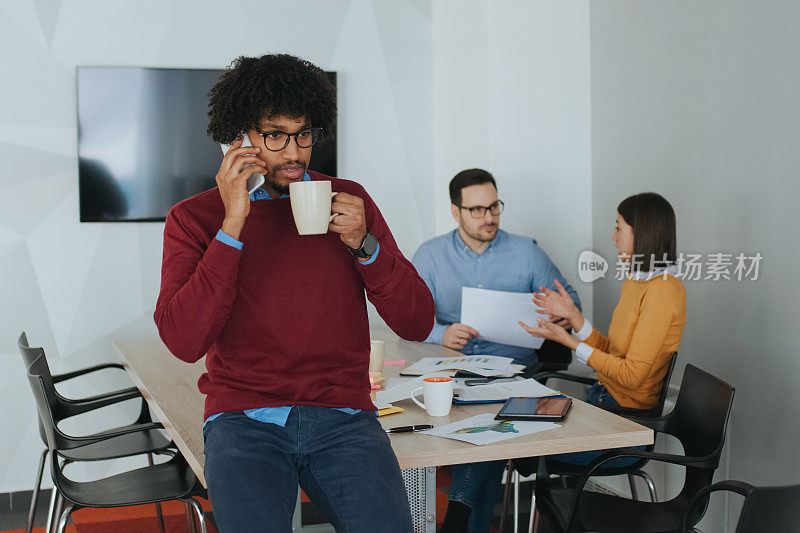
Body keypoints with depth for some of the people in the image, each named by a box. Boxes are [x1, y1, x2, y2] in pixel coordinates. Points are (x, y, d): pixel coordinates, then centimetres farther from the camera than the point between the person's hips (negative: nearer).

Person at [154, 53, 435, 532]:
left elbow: (418, 324, 7)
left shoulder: (349, 201, 10)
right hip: (244, 417, -1)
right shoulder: (195, 217, 6)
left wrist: (364, 243, -9)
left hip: (342, 417, 1)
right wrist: (233, 224, -13)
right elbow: (183, 341, -10)